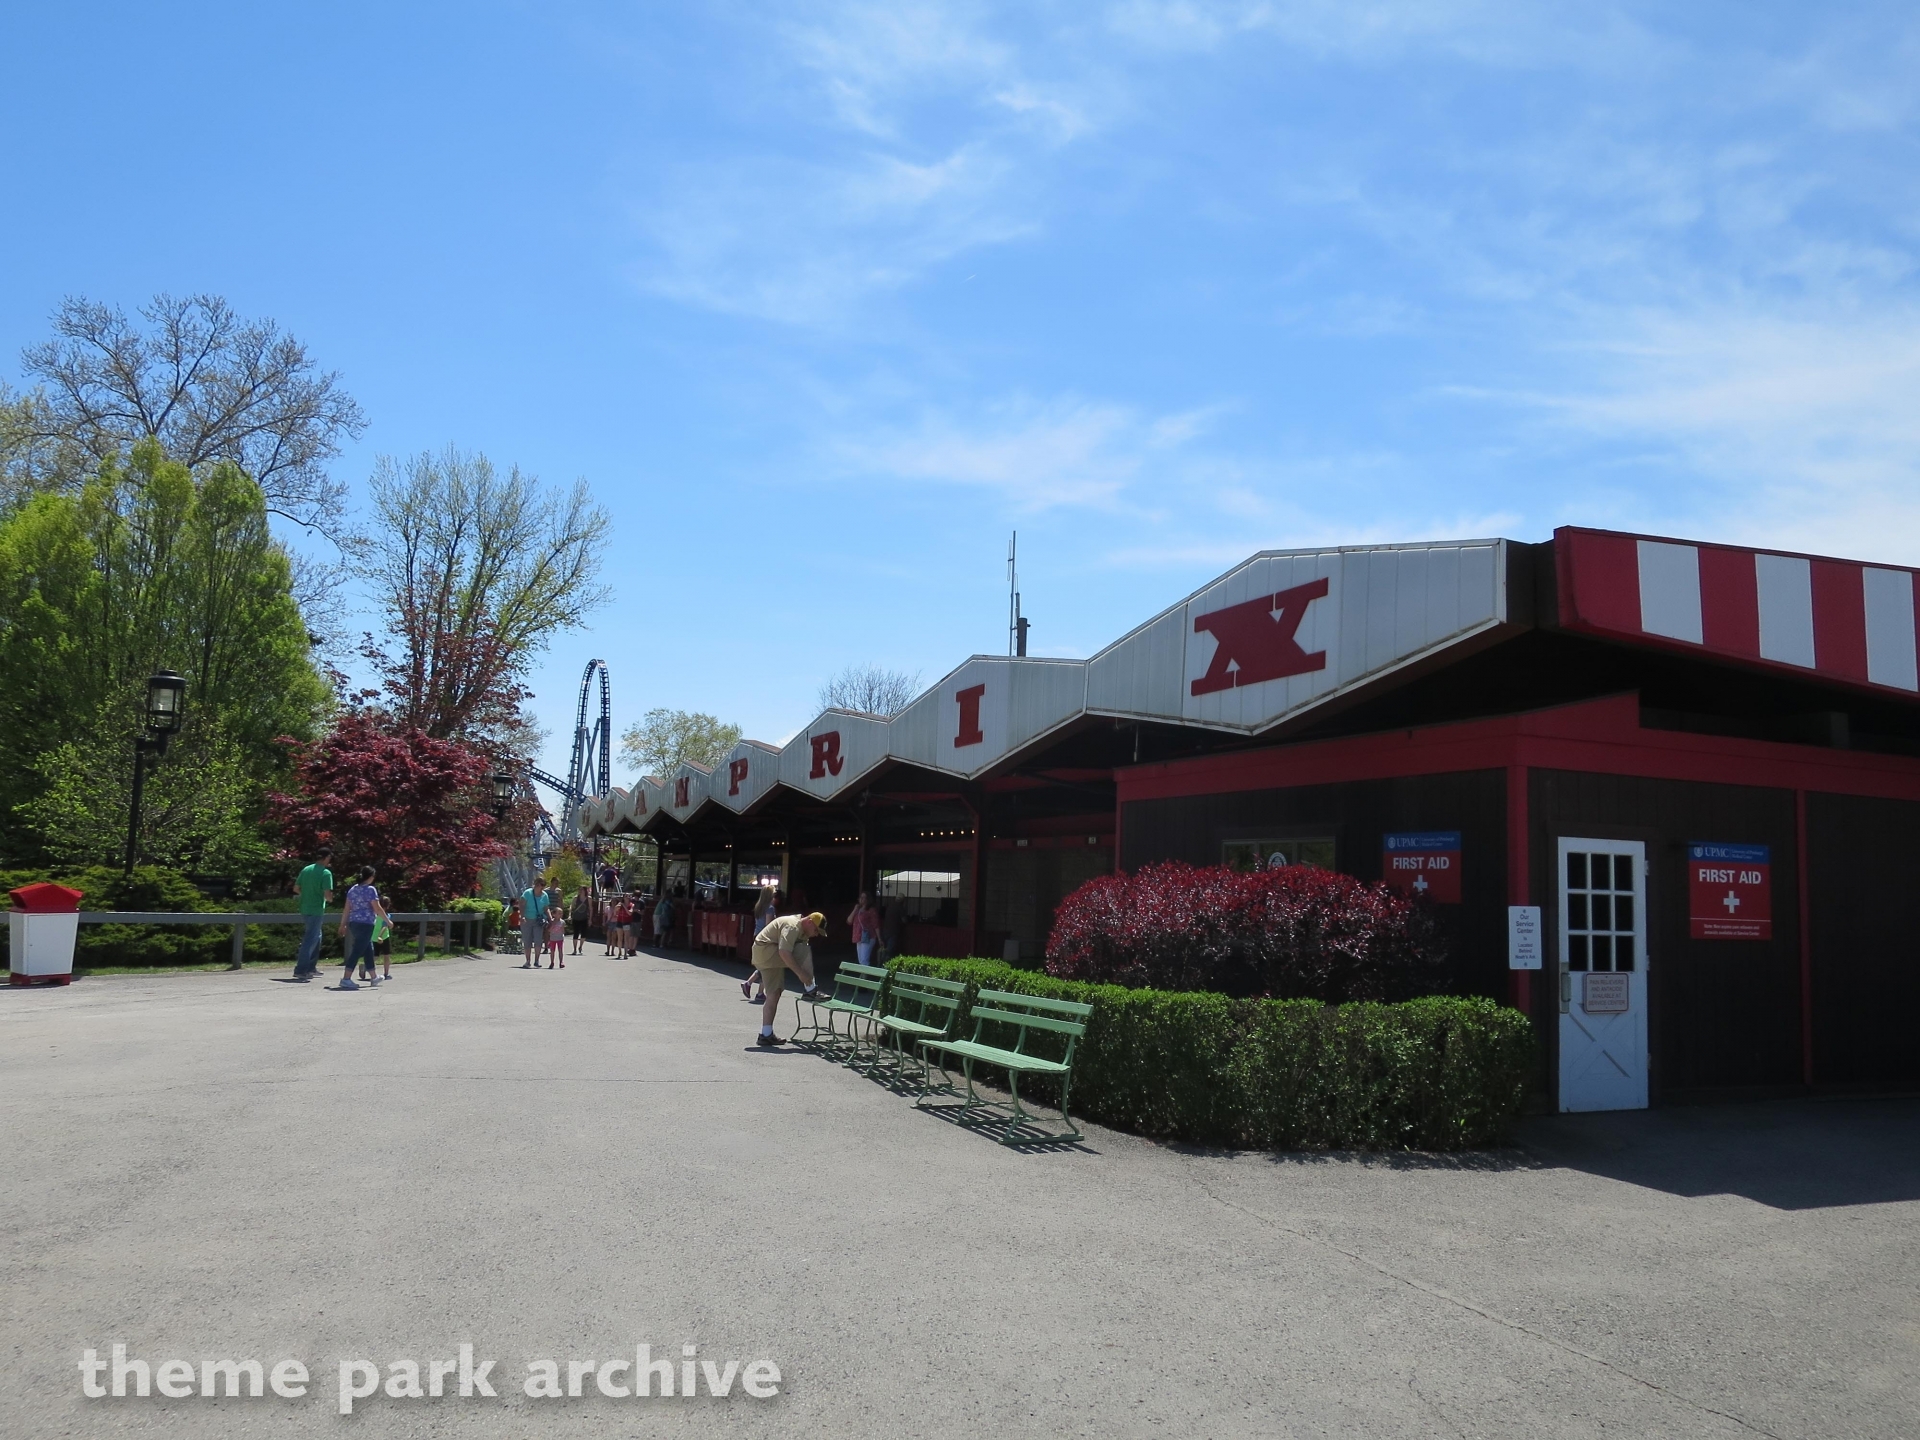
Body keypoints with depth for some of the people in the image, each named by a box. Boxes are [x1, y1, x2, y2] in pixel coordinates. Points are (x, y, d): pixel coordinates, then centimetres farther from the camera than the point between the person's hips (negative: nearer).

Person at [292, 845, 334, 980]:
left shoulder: (306, 870, 7)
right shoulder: (326, 873, -14)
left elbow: (296, 888, 12)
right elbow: (327, 895, -19)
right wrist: (330, 898, 2)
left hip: (304, 909, 8)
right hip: (316, 911, -8)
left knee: (316, 937, 21)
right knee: (310, 941, -3)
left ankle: (311, 967, 27)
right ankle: (300, 970, -5)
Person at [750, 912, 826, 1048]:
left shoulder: (802, 931, 15)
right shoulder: (792, 927, -19)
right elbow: (784, 953, -29)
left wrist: (807, 978, 6)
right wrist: (801, 973, -27)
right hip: (766, 951, -10)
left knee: (773, 994, 7)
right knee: (804, 951, -18)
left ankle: (766, 1034, 6)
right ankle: (810, 990, -10)